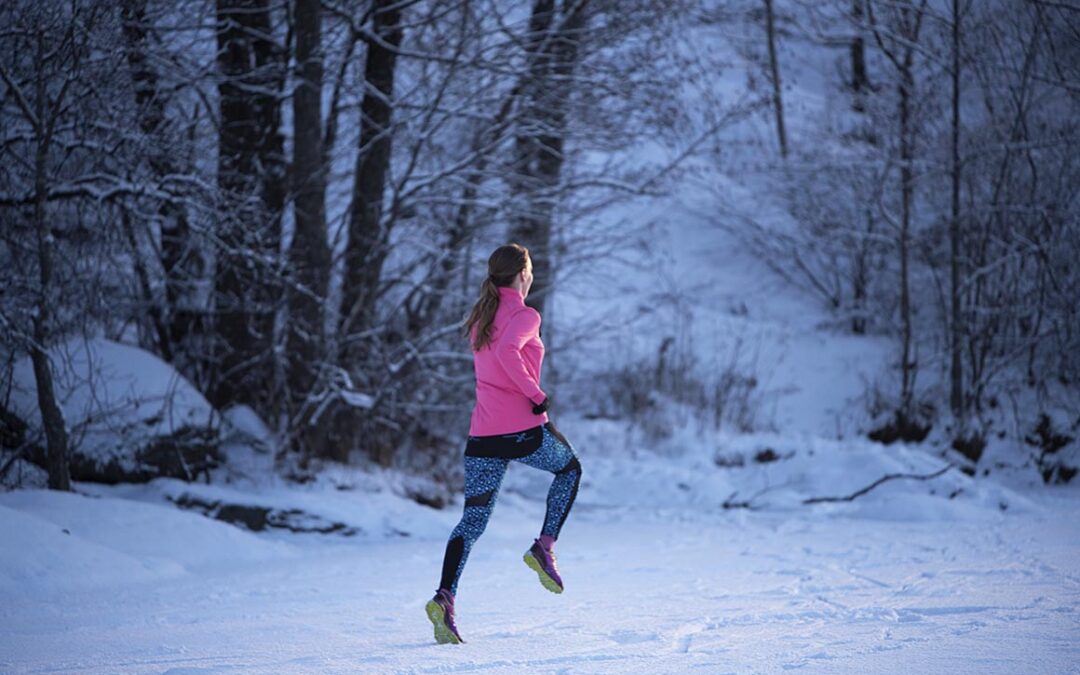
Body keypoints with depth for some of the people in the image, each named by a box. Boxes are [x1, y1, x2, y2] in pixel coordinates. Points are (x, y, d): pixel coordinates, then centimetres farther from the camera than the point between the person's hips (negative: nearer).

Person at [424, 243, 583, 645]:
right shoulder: (524, 315, -8)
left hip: (482, 438, 6)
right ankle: (544, 547, 10)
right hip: (524, 430, -6)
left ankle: (445, 597, -13)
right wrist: (536, 395, -18)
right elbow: (507, 351, -26)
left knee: (473, 520, 6)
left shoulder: (479, 317, 15)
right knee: (569, 469, 25)